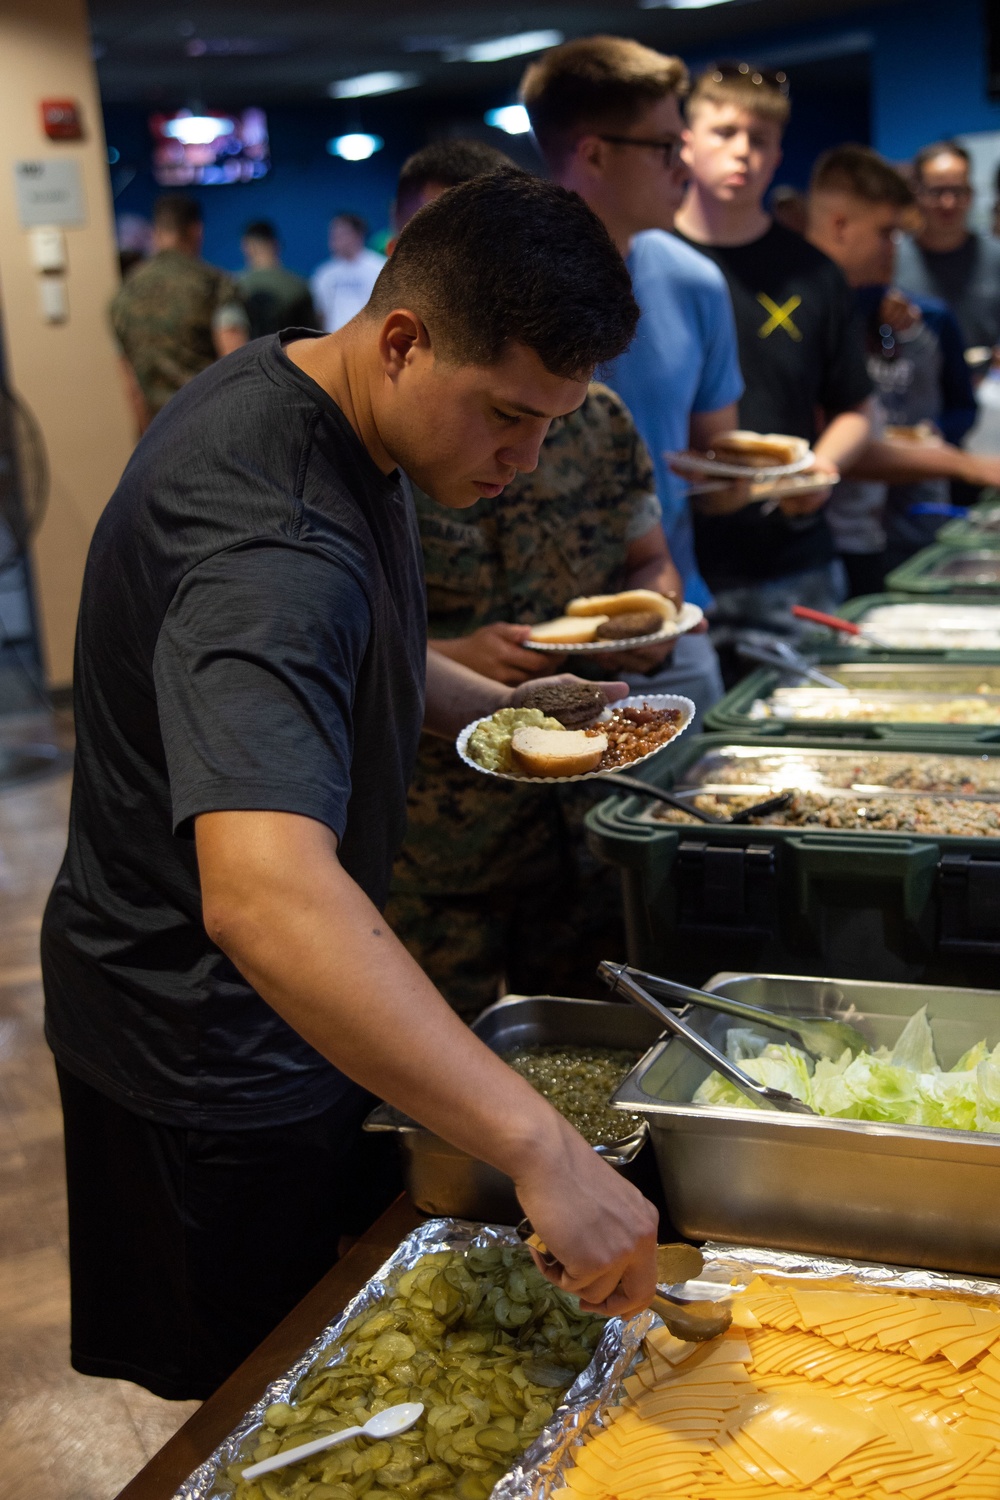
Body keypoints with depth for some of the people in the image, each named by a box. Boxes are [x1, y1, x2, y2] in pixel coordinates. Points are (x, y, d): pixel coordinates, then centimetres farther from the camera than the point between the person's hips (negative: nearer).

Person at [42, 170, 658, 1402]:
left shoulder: (303, 398, -1)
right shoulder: (264, 535, -34)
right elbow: (264, 897, -48)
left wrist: (499, 707, 1)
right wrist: (539, 1148, -52)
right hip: (207, 1058, -9)